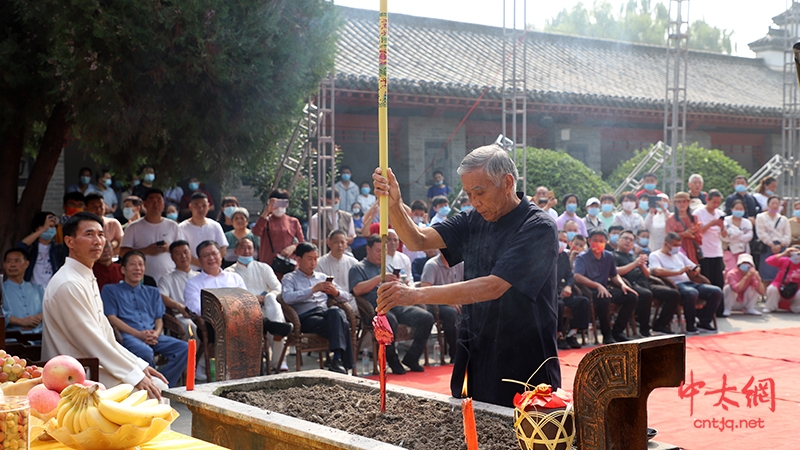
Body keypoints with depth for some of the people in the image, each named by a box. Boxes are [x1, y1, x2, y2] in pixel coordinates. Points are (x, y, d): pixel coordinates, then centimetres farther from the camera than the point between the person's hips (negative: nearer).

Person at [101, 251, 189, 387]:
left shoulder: (152, 292, 31)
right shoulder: (111, 290, 17)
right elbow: (111, 318, 3)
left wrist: (156, 333, -6)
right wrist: (138, 334, -11)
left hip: (153, 336, 5)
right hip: (127, 336, -4)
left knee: (184, 348, -24)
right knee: (145, 351, -40)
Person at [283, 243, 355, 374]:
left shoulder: (322, 277, 30)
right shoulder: (290, 278, 15)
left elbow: (345, 297, 24)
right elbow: (287, 298, -9)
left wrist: (336, 292, 0)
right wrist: (313, 289, -14)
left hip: (325, 313, 4)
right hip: (306, 317, -4)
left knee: (336, 312, -36)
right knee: (341, 325, -34)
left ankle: (338, 358, -40)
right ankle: (344, 362, -32)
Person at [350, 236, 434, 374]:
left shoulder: (388, 267, 32)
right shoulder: (358, 268, 14)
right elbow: (357, 290, -5)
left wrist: (399, 283, 5)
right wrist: (379, 278, -8)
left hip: (398, 306, 6)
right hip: (377, 307, -6)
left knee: (426, 317, -19)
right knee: (390, 320, -40)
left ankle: (411, 358, -6)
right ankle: (392, 360, -17)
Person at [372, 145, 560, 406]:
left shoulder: (538, 228, -15)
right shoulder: (473, 222, 6)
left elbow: (492, 287, -26)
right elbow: (418, 241, -1)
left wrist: (417, 295, -31)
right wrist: (394, 205, -21)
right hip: (475, 362, 6)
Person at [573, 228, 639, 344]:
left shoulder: (608, 256, 13)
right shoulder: (582, 258, -7)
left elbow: (614, 275, 22)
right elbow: (578, 277, -23)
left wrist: (622, 284, -1)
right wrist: (598, 286, -34)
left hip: (605, 289, 7)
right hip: (589, 291, -7)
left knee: (631, 296, -11)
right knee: (603, 299, -38)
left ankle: (617, 330, -4)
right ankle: (607, 335, -20)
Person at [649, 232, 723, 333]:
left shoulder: (679, 254, 27)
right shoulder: (655, 255, 4)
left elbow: (696, 268, 28)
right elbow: (657, 271, -16)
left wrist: (695, 271, 2)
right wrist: (679, 272, -17)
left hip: (688, 283, 8)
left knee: (716, 291, -12)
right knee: (691, 293, -39)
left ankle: (703, 323, -5)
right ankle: (690, 326, -22)